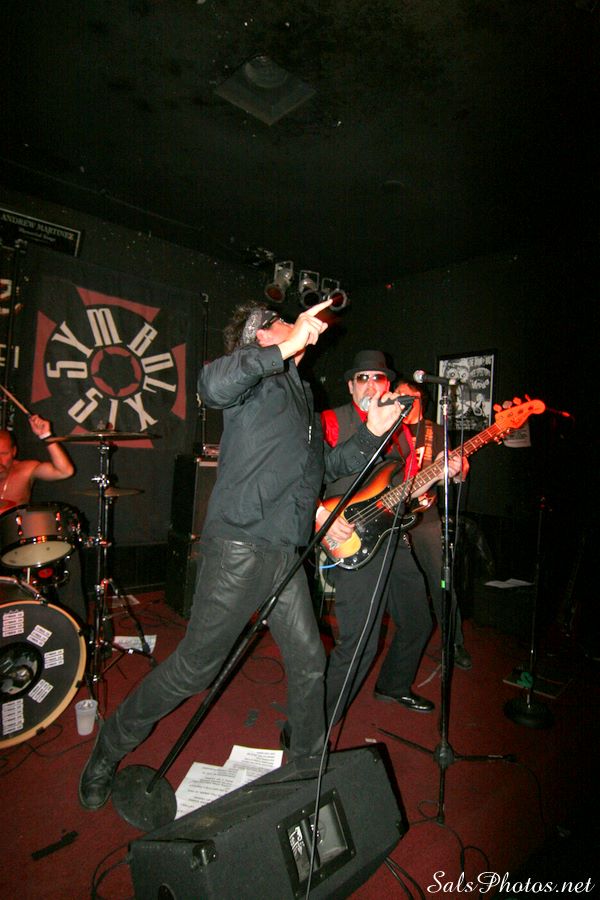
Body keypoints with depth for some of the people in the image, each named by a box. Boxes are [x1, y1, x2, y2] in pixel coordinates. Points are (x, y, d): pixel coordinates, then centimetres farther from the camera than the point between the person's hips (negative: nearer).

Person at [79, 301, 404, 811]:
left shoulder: (301, 393, 22)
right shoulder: (257, 378, -3)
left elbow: (329, 465, 26)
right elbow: (213, 386, -28)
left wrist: (372, 432, 13)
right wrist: (288, 346, -27)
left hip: (286, 553, 8)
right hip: (239, 545, -8)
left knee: (309, 663, 14)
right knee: (194, 666, 3)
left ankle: (308, 760, 38)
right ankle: (109, 750, 29)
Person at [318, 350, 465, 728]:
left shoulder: (400, 431, 15)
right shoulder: (331, 422, -5)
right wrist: (321, 515, -26)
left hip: (393, 540, 8)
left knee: (418, 622, 21)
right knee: (359, 644, -10)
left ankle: (396, 686, 47)